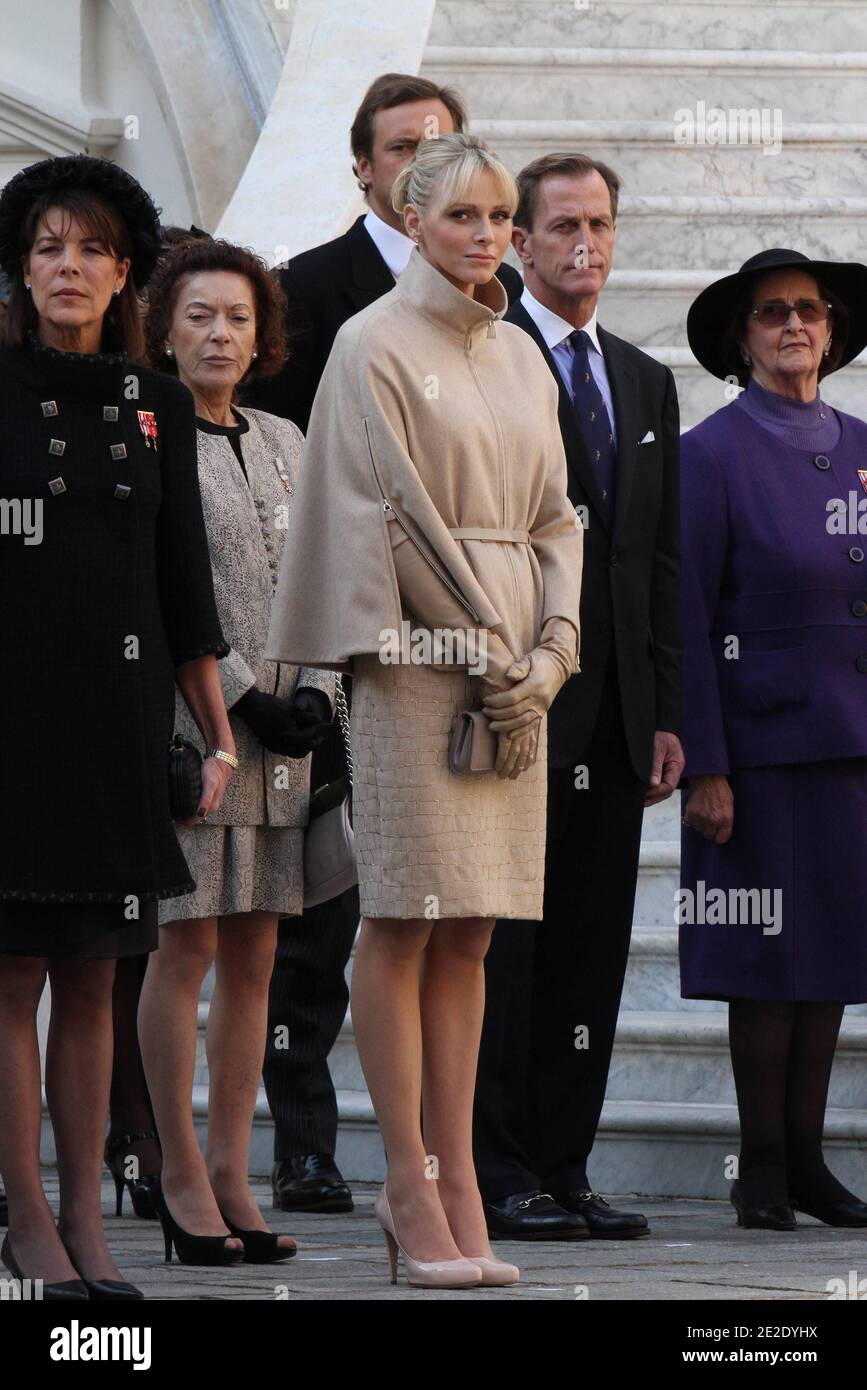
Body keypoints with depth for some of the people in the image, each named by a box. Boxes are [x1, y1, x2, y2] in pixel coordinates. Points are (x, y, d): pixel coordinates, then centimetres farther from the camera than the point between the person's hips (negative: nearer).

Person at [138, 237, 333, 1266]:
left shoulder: (284, 443, 16)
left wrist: (315, 691, -1)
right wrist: (244, 700, -13)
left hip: (280, 737, 6)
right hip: (188, 720, -6)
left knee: (253, 957, 5)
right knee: (186, 948, -5)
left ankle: (231, 1171, 9)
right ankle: (181, 1173, 1)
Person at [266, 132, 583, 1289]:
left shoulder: (521, 356, 16)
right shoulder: (376, 344, -3)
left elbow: (553, 514, 15)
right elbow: (395, 510, -8)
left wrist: (551, 649, 0)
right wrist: (488, 650, -10)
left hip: (512, 658, 6)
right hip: (419, 653, -6)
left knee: (470, 931, 5)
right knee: (406, 921, -5)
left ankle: (455, 1178, 5)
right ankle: (411, 1187, -3)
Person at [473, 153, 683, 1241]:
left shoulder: (646, 383, 18)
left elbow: (663, 564, 17)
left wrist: (665, 713, 10)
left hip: (612, 711, 6)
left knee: (591, 947, 6)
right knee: (503, 943, -4)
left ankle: (562, 1168, 12)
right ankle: (496, 1177, 0)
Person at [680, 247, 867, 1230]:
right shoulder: (715, 452, -5)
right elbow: (688, 620, -7)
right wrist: (704, 767, -12)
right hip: (761, 736, -5)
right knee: (768, 953, -1)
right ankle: (762, 1168, 9)